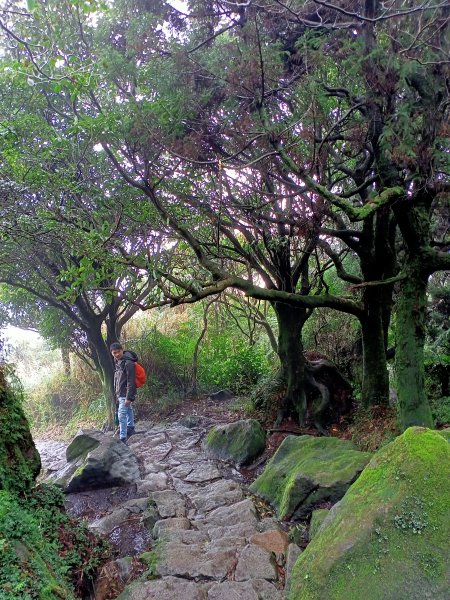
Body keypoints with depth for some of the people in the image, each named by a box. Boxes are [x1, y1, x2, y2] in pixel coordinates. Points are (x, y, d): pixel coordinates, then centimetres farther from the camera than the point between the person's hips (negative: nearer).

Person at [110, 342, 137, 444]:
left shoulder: (128, 363, -21)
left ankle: (123, 439, -8)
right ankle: (130, 428, 41)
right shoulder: (117, 362, 7)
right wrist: (117, 393, 20)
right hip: (120, 393, 9)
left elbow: (131, 382, -22)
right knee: (128, 411, 24)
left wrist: (129, 397, -23)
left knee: (122, 415, -11)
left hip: (125, 394, -9)